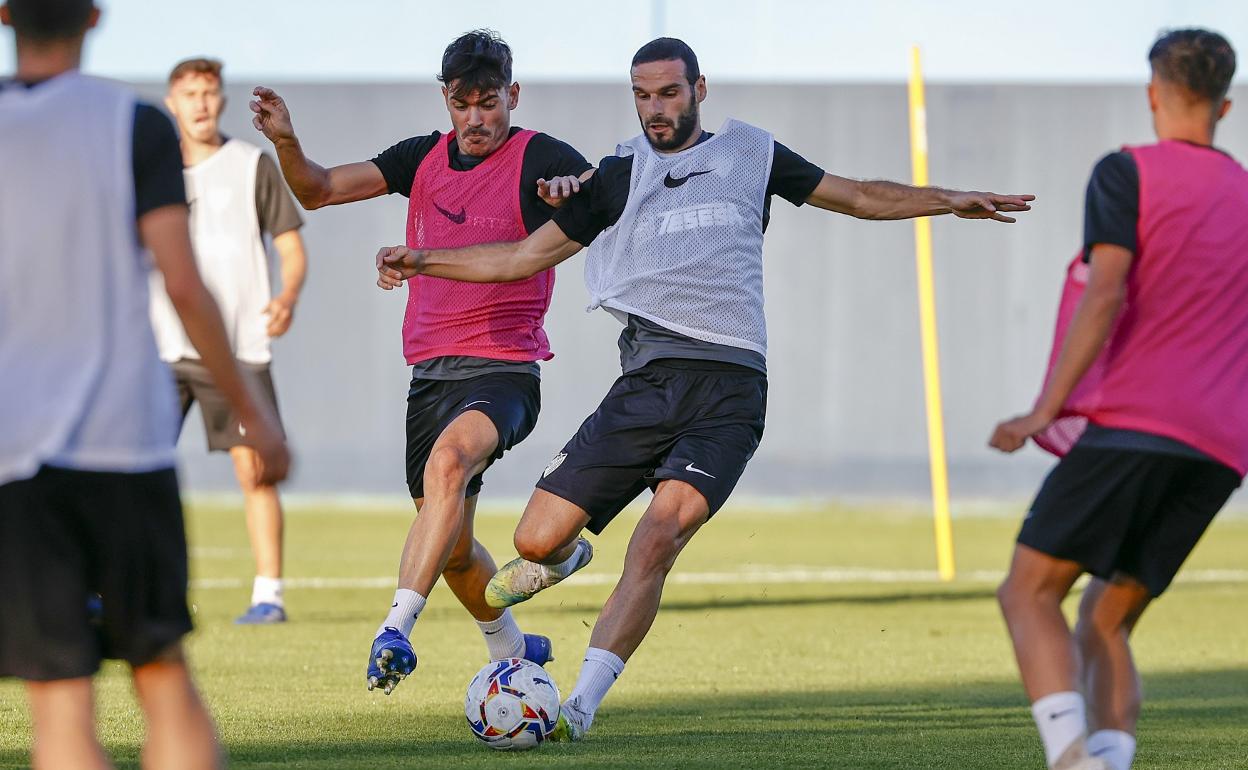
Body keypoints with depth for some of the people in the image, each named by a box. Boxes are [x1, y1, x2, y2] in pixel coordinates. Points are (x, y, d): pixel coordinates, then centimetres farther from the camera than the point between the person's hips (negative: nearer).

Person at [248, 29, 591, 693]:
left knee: (450, 459, -37)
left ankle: (397, 628, -45)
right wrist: (286, 144, -9)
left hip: (505, 370, -7)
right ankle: (513, 651, 40)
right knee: (451, 548, 14)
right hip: (431, 371, 7)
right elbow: (318, 191, 11)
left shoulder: (537, 158, -6)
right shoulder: (424, 157, 11)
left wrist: (574, 186, -41)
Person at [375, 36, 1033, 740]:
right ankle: (566, 560, 32)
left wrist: (951, 200, 11)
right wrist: (425, 260, 11)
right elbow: (524, 257, 19)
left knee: (660, 537, -24)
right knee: (538, 541, -7)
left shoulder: (752, 154, 13)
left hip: (729, 391, -2)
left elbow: (861, 197, 21)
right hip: (648, 383, 2)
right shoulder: (618, 177, 14)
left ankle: (581, 706, -24)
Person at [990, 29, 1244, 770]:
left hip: (1131, 422, -6)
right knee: (1106, 622, 12)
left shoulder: (1128, 174, 0)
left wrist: (1045, 410, -14)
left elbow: (1104, 295, -12)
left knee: (1030, 591, -3)